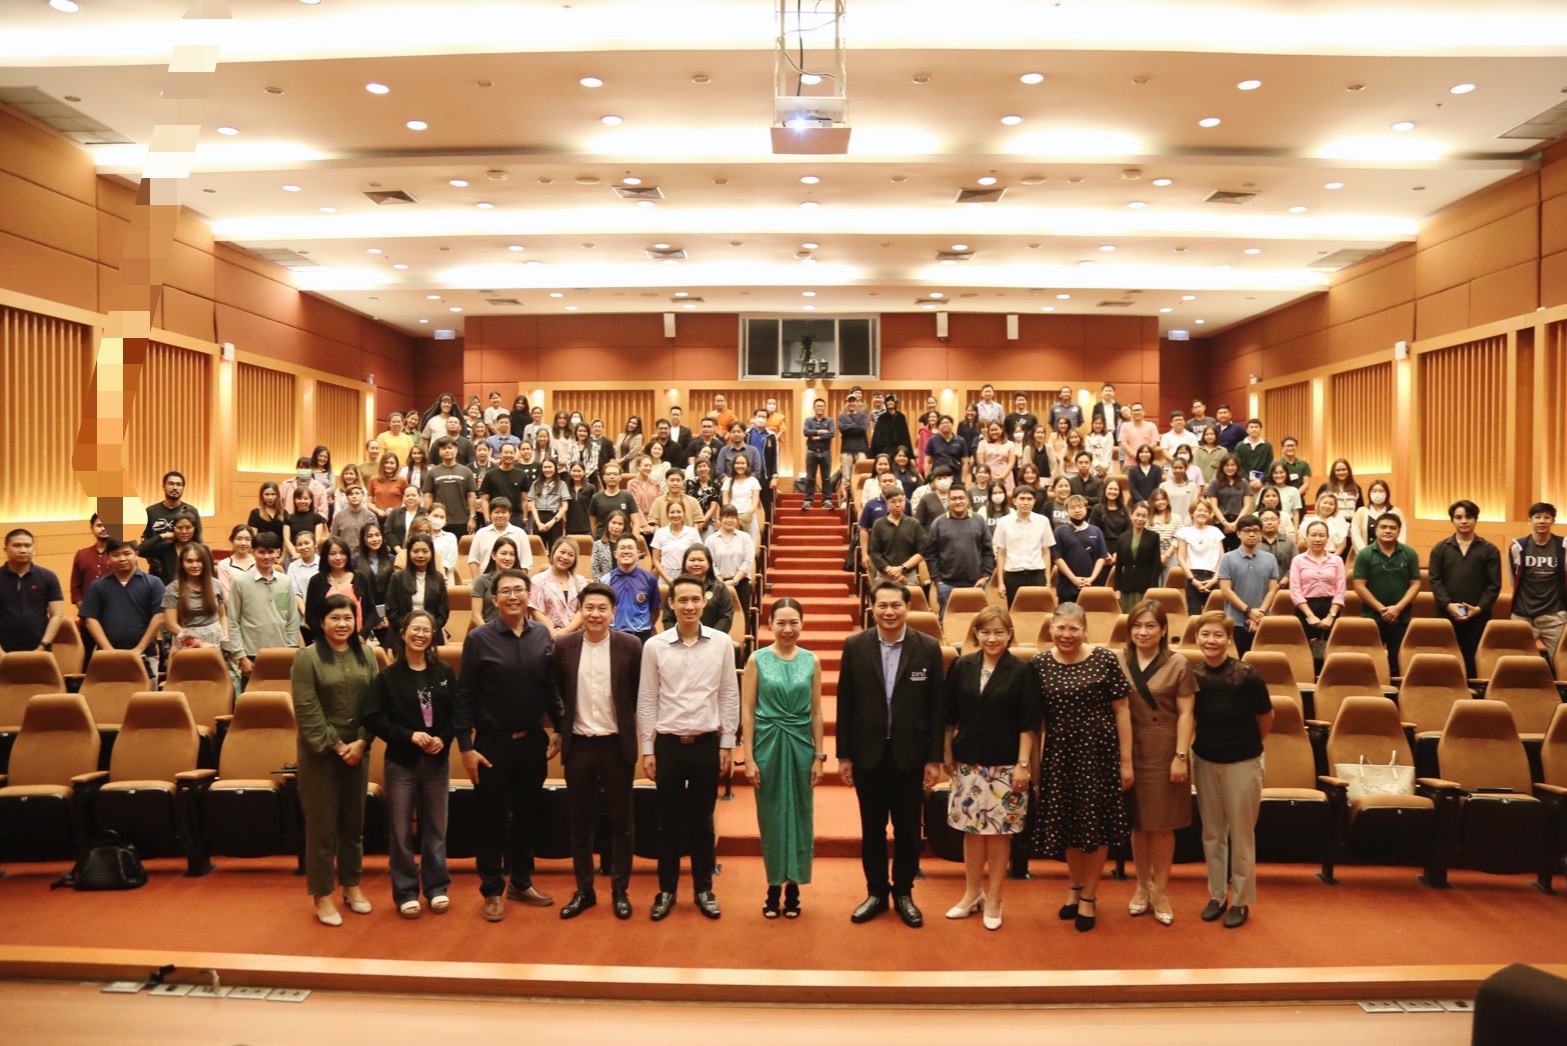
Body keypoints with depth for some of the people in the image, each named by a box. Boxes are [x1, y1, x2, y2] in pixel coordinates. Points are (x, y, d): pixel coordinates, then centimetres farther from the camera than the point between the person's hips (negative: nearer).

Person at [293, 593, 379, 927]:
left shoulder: (365, 656, 7)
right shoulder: (307, 657, -7)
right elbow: (307, 710, -12)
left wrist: (361, 742, -8)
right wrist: (335, 745, -14)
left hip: (357, 751, 4)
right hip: (320, 753, -4)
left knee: (354, 821, 13)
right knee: (322, 824, 2)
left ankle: (352, 885, 27)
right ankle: (322, 895, 13)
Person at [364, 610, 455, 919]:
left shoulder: (444, 673, 2)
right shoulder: (387, 676, -4)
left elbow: (458, 713, 4)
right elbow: (373, 719, -8)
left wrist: (444, 738, -13)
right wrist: (409, 735, -18)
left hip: (437, 762, 2)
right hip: (401, 763, -2)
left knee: (436, 828, 11)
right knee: (401, 831, 5)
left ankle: (437, 888, 24)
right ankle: (406, 893, 18)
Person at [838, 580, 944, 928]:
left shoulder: (928, 647, -4)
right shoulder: (855, 645, -3)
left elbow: (936, 707, -2)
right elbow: (845, 704, 0)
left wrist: (934, 759, -3)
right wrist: (843, 755, -1)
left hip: (909, 755, 0)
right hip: (868, 754, 1)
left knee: (907, 829, 11)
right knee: (872, 829, 12)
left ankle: (903, 893, 28)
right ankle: (876, 893, 27)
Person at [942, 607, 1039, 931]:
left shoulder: (1021, 671, -6)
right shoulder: (962, 666, 2)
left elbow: (1028, 723, -6)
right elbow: (949, 715, 8)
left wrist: (1023, 764, -10)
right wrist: (948, 754, 8)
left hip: (1005, 764, -2)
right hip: (968, 761, 3)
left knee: (999, 831, 4)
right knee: (971, 829, 10)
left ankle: (993, 899, 18)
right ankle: (972, 894, 26)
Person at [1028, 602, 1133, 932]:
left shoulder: (1105, 661, -8)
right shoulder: (1039, 664, -1)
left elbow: (1121, 711, -4)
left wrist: (1126, 760, -5)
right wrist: (1030, 760, 3)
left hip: (1099, 754, -2)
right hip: (1058, 756, 2)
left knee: (1097, 825, 7)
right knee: (1067, 825, 13)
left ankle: (1089, 897, 24)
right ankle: (1076, 887, 35)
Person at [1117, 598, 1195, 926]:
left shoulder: (1178, 664, -3)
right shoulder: (1118, 661, 1)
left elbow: (1186, 714, -4)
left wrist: (1181, 755, -10)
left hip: (1164, 753, -2)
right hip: (1129, 751, 2)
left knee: (1162, 824, 5)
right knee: (1137, 822, 11)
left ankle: (1160, 891, 20)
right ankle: (1142, 886, 27)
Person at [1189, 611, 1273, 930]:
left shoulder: (1247, 676, -19)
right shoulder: (1193, 675, -8)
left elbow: (1266, 720, -3)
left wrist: (1245, 743, 9)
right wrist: (1208, 743, 3)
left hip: (1242, 763, -3)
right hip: (1204, 761, 4)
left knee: (1241, 834, 8)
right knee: (1212, 832, 14)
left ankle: (1241, 900, 23)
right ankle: (1217, 895, 29)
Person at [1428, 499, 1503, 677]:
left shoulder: (1489, 549, 7)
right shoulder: (1440, 548, 8)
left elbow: (1494, 584, 2)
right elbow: (1435, 580, 1)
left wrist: (1480, 608, -11)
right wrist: (1447, 604, -12)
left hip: (1478, 616, 0)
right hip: (1446, 615, 0)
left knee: (1474, 662, 3)